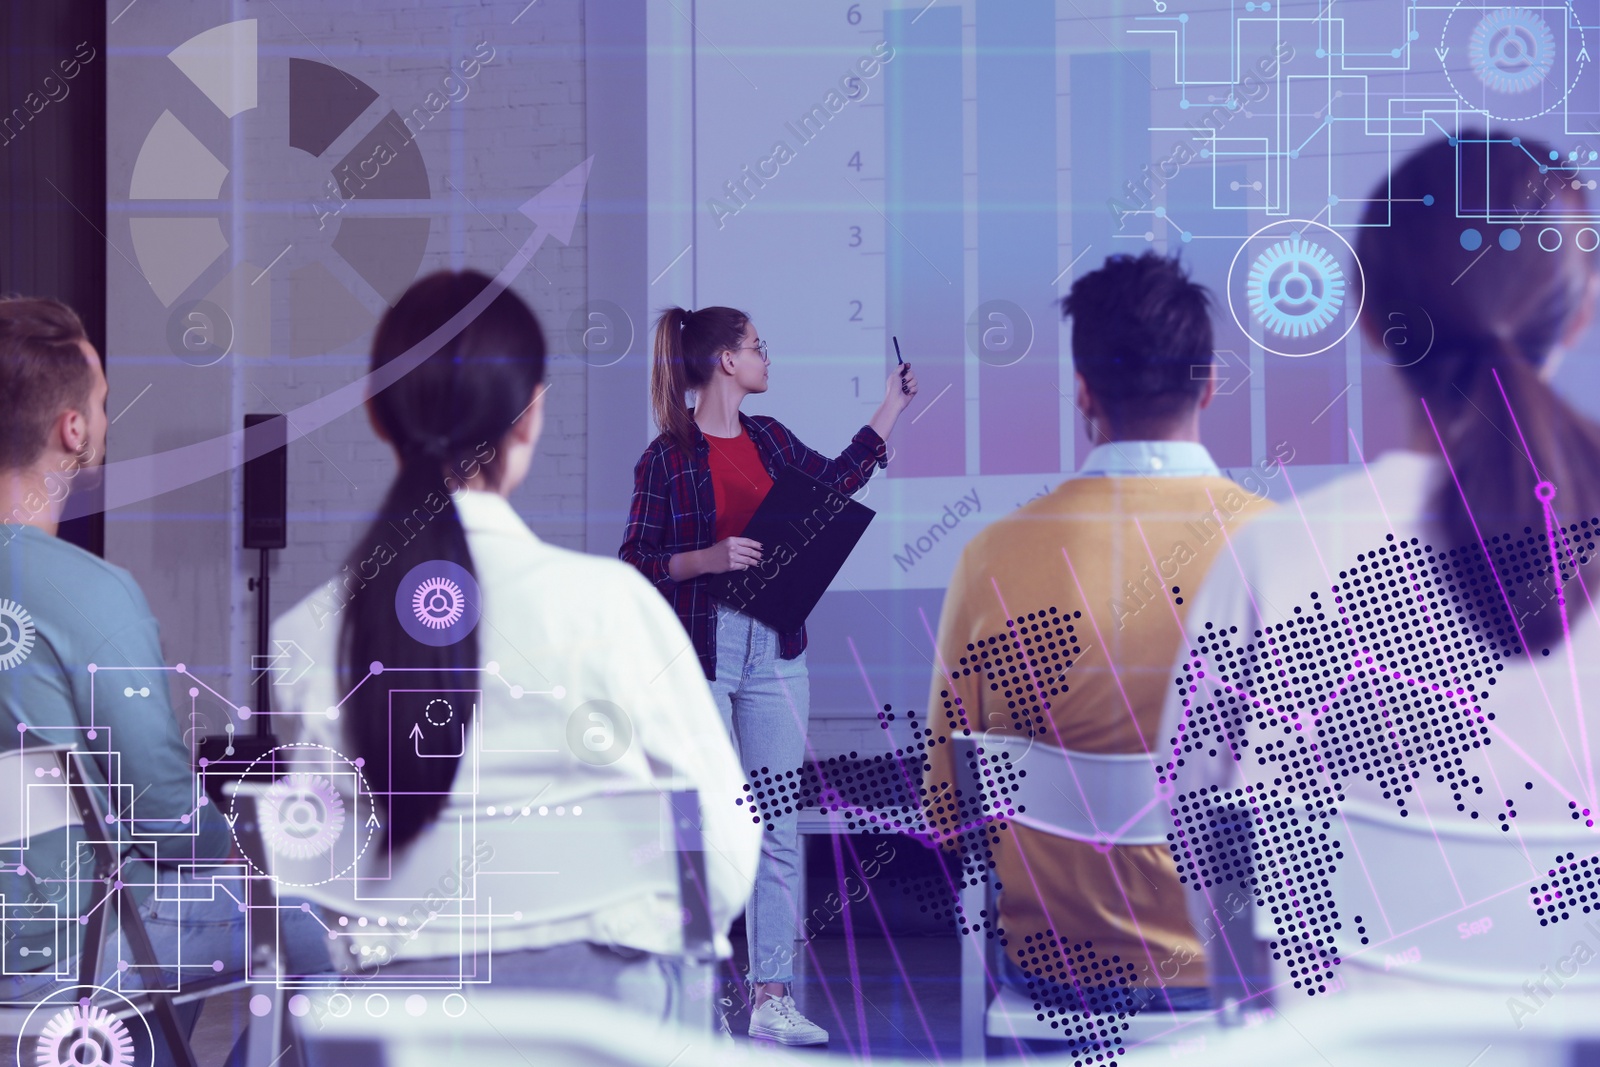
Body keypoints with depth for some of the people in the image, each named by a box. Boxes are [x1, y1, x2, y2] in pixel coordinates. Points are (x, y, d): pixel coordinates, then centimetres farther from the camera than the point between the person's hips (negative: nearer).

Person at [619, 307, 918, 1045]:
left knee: (778, 830, 3)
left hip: (774, 651, 5)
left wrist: (890, 409, 28)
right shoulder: (668, 456, -6)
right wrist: (708, 558, -21)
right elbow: (635, 561, -7)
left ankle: (772, 998, 7)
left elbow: (835, 481, 25)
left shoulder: (769, 438, 11)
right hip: (698, 652, -5)